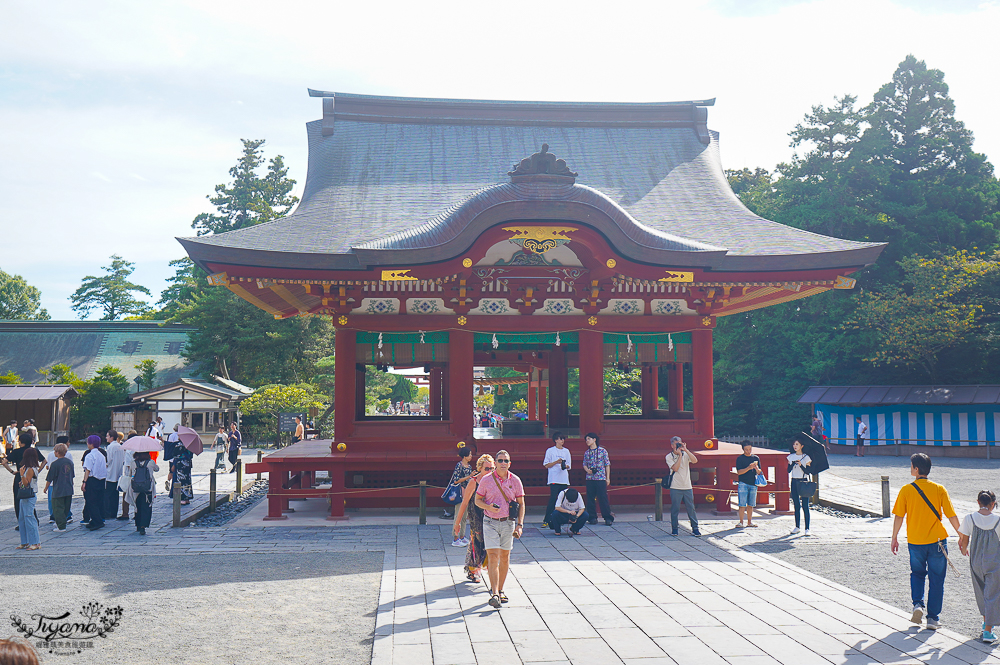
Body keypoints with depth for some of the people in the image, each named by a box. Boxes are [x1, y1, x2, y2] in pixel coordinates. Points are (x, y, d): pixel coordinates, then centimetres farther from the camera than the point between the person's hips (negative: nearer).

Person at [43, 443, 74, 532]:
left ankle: (61, 527, -3)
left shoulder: (54, 463, -14)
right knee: (66, 507, 17)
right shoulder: (69, 462, 5)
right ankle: (62, 524, 28)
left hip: (58, 491, -7)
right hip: (69, 490, 7)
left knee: (58, 509, 0)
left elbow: (49, 479, -10)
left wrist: (46, 488, 4)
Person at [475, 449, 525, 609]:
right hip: (490, 522, -2)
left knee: (505, 557, 11)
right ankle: (494, 594, -17)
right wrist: (488, 507, -16)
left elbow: (521, 504, 6)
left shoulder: (515, 481, 1)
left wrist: (519, 525, -3)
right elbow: (477, 499, 5)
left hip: (508, 522, 2)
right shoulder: (487, 480, -3)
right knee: (493, 557, -12)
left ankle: (500, 590, 26)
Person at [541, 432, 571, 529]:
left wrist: (565, 466, -7)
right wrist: (556, 462, -14)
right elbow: (546, 465, 1)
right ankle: (546, 520, -13)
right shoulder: (550, 451, 4)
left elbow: (569, 466, 16)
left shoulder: (566, 451, 17)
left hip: (564, 479, 5)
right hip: (554, 480, -5)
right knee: (553, 499, -14)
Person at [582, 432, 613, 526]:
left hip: (601, 478, -4)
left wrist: (608, 478, -1)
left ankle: (608, 518, 0)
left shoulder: (603, 451, 0)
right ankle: (592, 517, 13)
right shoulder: (586, 453, 10)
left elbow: (607, 465, 2)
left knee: (603, 498, -6)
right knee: (590, 498, 4)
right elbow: (584, 464, 16)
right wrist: (587, 470, -7)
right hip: (589, 478, 4)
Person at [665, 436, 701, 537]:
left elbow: (695, 460, -12)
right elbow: (675, 468, -14)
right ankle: (674, 528, 13)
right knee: (675, 508, 1)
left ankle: (695, 528, 8)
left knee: (691, 508, 2)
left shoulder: (686, 454, 7)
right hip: (675, 487, -2)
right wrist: (679, 454, -13)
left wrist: (685, 450, -16)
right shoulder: (669, 457, 1)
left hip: (687, 487, 2)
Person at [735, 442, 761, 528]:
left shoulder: (756, 458, 12)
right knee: (742, 504, -7)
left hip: (753, 483, 4)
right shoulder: (740, 458, 1)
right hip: (743, 483, -4)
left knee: (751, 505, 7)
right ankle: (741, 522, -3)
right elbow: (739, 472, -7)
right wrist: (749, 468, -21)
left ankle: (749, 522, 14)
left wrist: (756, 468, -12)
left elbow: (759, 472, 11)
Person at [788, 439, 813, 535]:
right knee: (796, 505, 8)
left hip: (803, 482, -4)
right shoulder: (791, 457, 9)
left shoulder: (806, 457, -3)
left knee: (805, 506, -6)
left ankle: (807, 528, -3)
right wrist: (793, 464, -16)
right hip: (794, 482, 4)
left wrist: (800, 464, -22)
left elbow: (807, 472, -8)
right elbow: (789, 470, 2)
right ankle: (797, 527, 16)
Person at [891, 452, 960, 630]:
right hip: (937, 540, 0)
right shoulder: (939, 489, -5)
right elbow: (951, 516, -4)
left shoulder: (906, 490, -7)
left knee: (917, 573, 22)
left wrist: (894, 538, 8)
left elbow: (898, 517, -4)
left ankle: (917, 604, 3)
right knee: (936, 579, 9)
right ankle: (933, 618, 10)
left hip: (915, 541, 0)